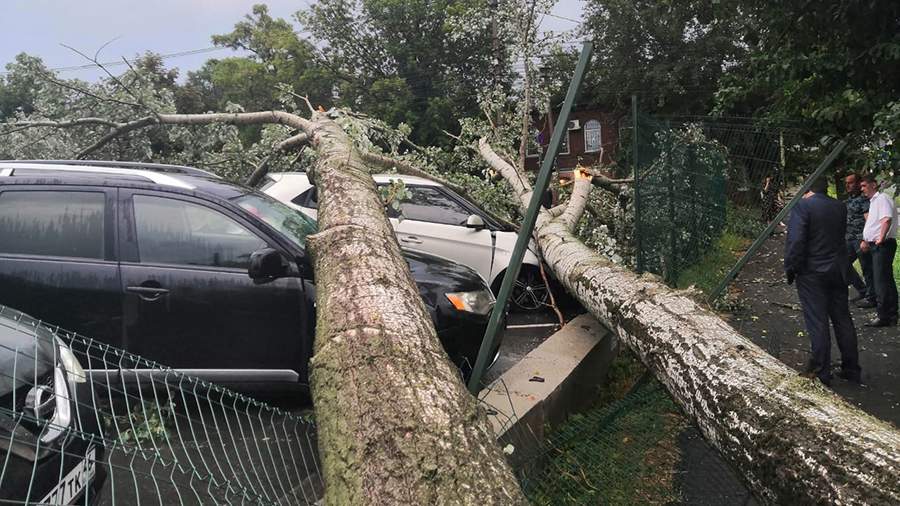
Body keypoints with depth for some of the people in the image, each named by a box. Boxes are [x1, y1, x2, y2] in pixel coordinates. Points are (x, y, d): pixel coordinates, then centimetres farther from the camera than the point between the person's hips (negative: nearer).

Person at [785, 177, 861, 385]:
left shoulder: (802, 206, -15)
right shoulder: (840, 207, 5)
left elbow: (795, 240, -19)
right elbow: (841, 235, 15)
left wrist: (790, 269, -11)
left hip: (812, 272, -6)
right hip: (838, 271, 6)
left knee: (817, 323, 0)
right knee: (843, 320, 14)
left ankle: (821, 374, 5)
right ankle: (851, 370, 23)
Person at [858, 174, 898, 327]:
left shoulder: (882, 199, -11)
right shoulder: (873, 201, 20)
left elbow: (887, 219, -26)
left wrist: (881, 239, -28)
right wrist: (866, 240, 21)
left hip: (883, 245, -10)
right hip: (875, 245, 10)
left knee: (881, 281, -8)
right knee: (887, 281, 13)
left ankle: (883, 317, -5)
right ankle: (892, 316, 19)